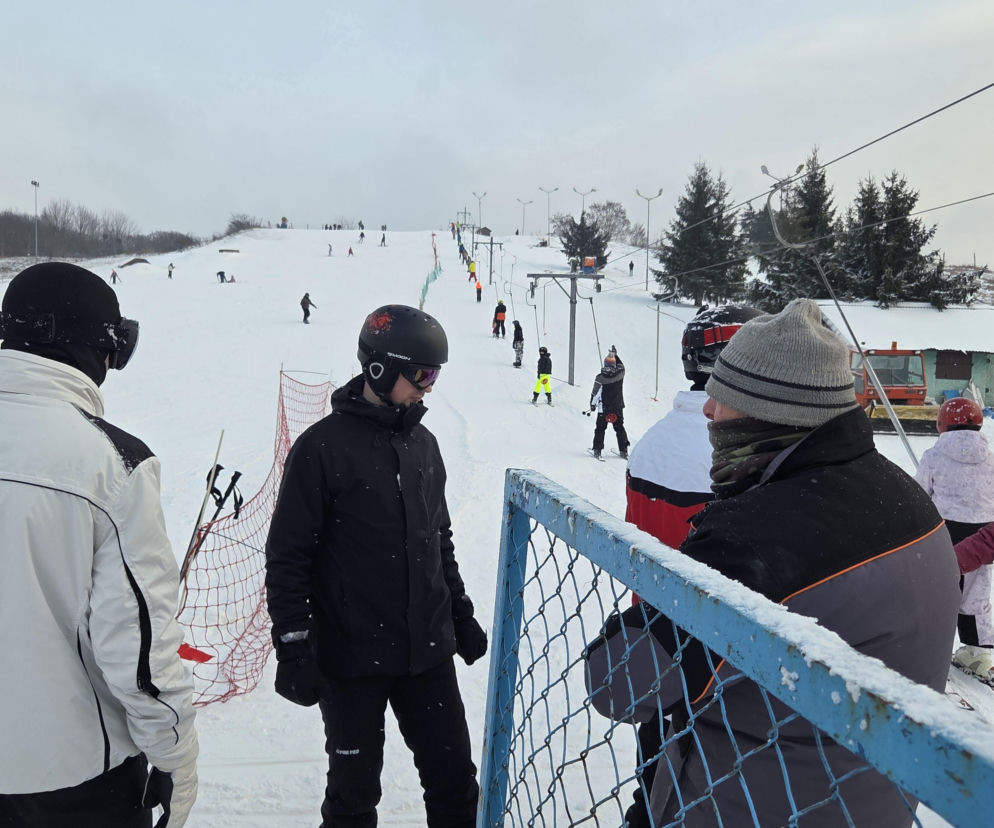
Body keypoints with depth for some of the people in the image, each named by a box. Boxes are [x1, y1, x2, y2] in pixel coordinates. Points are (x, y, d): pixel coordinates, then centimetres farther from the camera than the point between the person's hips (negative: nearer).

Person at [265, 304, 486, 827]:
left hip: (428, 651, 5)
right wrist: (293, 648, -12)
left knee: (454, 779, 13)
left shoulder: (423, 443, 7)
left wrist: (461, 616, 18)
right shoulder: (323, 447, -13)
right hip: (352, 658, -5)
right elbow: (287, 558, -11)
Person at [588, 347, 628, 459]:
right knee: (620, 428, 14)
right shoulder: (620, 374, -9)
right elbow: (621, 365, 15)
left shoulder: (600, 378, -15)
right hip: (618, 408, 2)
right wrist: (615, 354, 27)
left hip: (603, 408, -2)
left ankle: (597, 450, 7)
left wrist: (592, 405, 6)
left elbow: (595, 393, -9)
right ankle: (623, 450, 13)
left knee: (600, 428, 10)